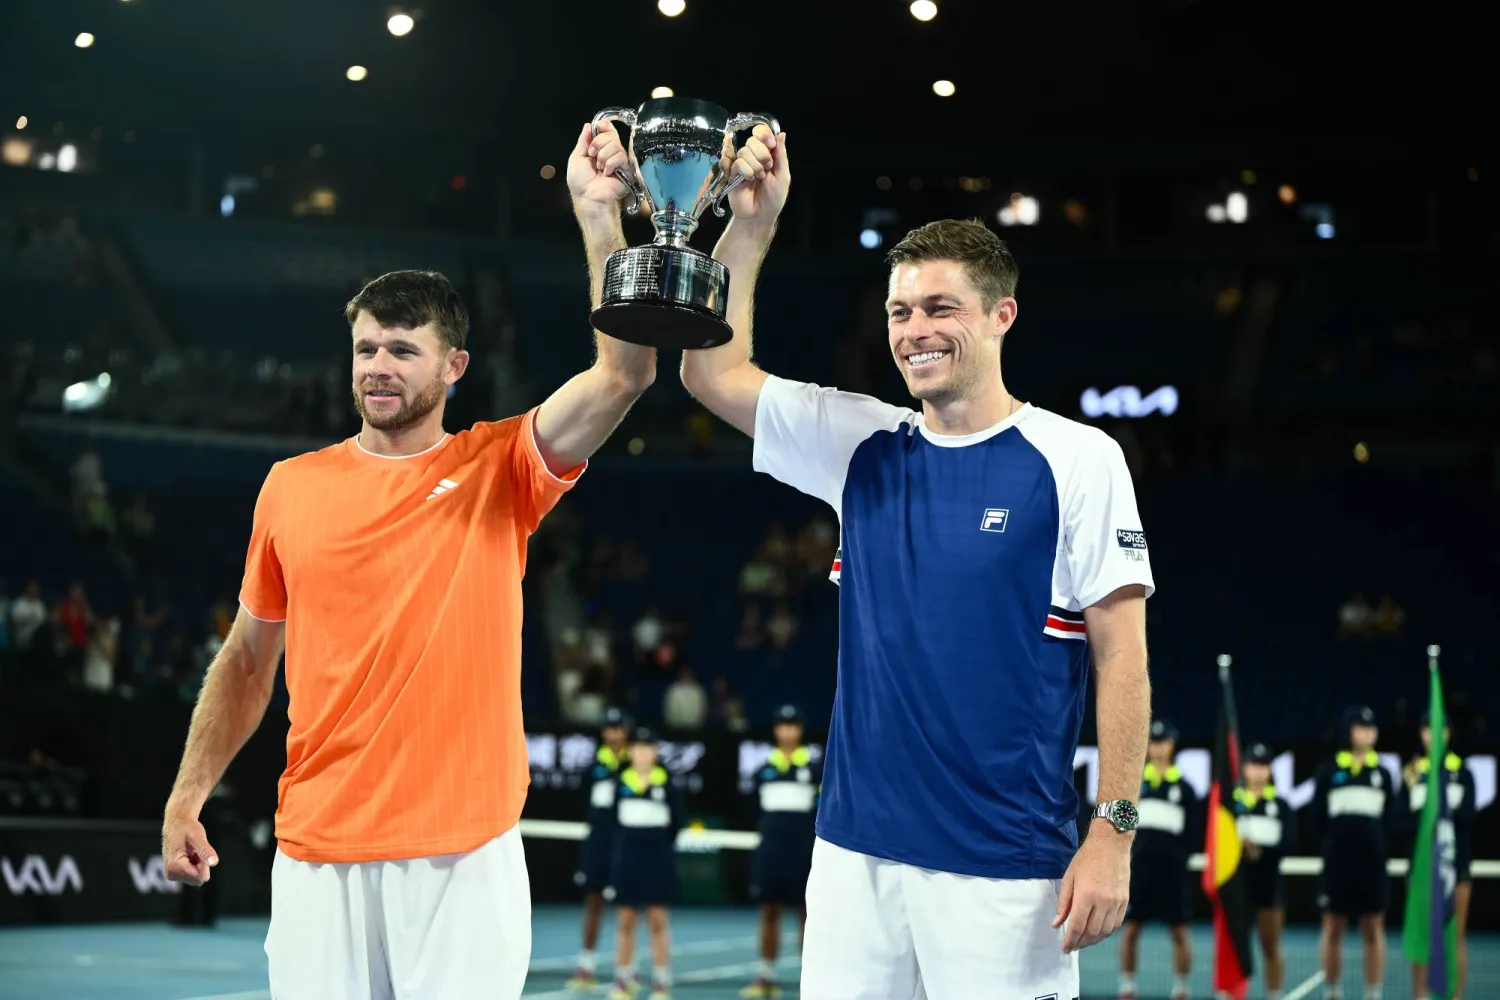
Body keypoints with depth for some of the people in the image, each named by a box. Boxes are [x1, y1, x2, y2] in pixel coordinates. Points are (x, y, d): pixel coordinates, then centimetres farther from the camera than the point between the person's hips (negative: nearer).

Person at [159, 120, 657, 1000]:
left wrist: (598, 213, -19)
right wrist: (189, 793, 8)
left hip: (466, 851, -2)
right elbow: (250, 657, 16)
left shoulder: (498, 470, 1)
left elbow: (625, 373, -13)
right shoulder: (292, 487, 8)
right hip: (317, 850, 2)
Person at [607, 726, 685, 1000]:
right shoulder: (621, 782, 4)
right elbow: (613, 818, 8)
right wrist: (626, 840, 0)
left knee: (658, 921, 1)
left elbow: (677, 822, 3)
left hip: (658, 858, -2)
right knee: (625, 921, 6)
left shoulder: (666, 783, -2)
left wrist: (661, 844, 1)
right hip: (626, 856, 2)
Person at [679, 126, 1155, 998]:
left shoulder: (1077, 460, -4)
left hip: (1005, 868, -4)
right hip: (856, 850, 5)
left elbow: (1121, 657, -4)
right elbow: (714, 371, 8)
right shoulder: (863, 447, 8)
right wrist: (751, 224, 0)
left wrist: (1114, 834, -9)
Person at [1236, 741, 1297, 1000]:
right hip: (1238, 880, 0)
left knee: (1271, 947, 6)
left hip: (1269, 881, 1)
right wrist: (1241, 848, -22)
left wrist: (1260, 852, -20)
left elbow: (1288, 843, -5)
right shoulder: (1232, 802, 4)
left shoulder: (1281, 805, 5)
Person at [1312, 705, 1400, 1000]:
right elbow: (1319, 814, 1)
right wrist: (1343, 830, -5)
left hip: (1373, 860, 1)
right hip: (1338, 859, -1)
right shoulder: (1330, 770, 2)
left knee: (1373, 930, 4)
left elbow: (1392, 817, 5)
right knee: (1333, 928, 5)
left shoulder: (1382, 773, 6)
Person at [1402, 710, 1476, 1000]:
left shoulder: (1462, 773, 3)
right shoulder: (1413, 773, 5)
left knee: (1456, 935, 0)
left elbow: (1466, 816, -5)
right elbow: (1408, 821, 0)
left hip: (1456, 860, -1)